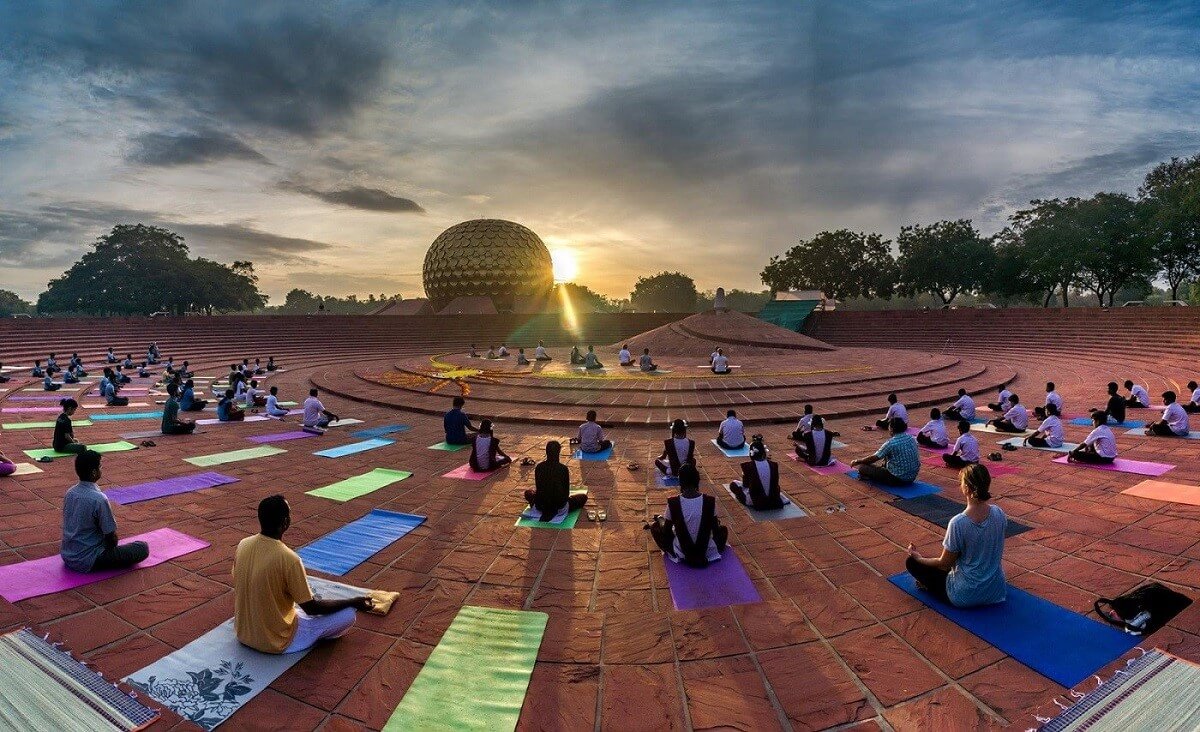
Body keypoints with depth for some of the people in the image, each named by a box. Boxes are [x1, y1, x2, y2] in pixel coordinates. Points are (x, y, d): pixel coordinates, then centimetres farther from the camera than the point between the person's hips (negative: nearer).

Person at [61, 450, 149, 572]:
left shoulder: (70, 492, -1)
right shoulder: (99, 499, -25)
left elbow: (80, 526, 12)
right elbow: (111, 537, -16)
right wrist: (112, 546, 6)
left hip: (66, 556, 8)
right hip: (87, 562, -8)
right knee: (143, 548, -3)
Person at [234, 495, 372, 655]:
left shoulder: (243, 544, -9)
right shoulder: (288, 559, -28)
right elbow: (311, 608, -18)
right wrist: (353, 602, -8)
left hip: (242, 633, 7)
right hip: (276, 642, -7)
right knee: (348, 614, -3)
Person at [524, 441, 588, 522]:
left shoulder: (539, 467, -4)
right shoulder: (563, 468, -12)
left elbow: (537, 488, 9)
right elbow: (567, 491, -1)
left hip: (540, 506, 4)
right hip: (559, 507, -4)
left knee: (528, 493, 34)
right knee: (583, 497, 18)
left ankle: (545, 512, 16)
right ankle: (556, 512, 6)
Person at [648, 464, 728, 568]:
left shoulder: (673, 502, -17)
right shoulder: (710, 501, -14)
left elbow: (666, 531, -3)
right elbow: (716, 530, -1)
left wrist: (661, 521, 19)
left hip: (681, 554, -1)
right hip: (708, 553, 1)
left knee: (655, 527, 21)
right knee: (723, 529, 30)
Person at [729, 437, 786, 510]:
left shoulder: (747, 466, -15)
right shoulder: (774, 465, -5)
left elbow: (745, 485, -3)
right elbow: (776, 483, 7)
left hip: (756, 502, -3)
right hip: (773, 501, 3)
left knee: (733, 484, 13)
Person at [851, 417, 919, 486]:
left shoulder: (891, 443, -19)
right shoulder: (911, 438, 1)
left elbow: (873, 458, -8)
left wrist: (857, 461, 7)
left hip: (899, 479, -8)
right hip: (913, 477, 8)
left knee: (862, 467, -7)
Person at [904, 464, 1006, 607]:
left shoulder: (958, 523, -28)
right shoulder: (999, 514, -12)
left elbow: (945, 564, -15)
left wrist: (919, 558, 3)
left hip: (965, 596, -6)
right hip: (996, 591, 6)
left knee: (912, 562, 10)